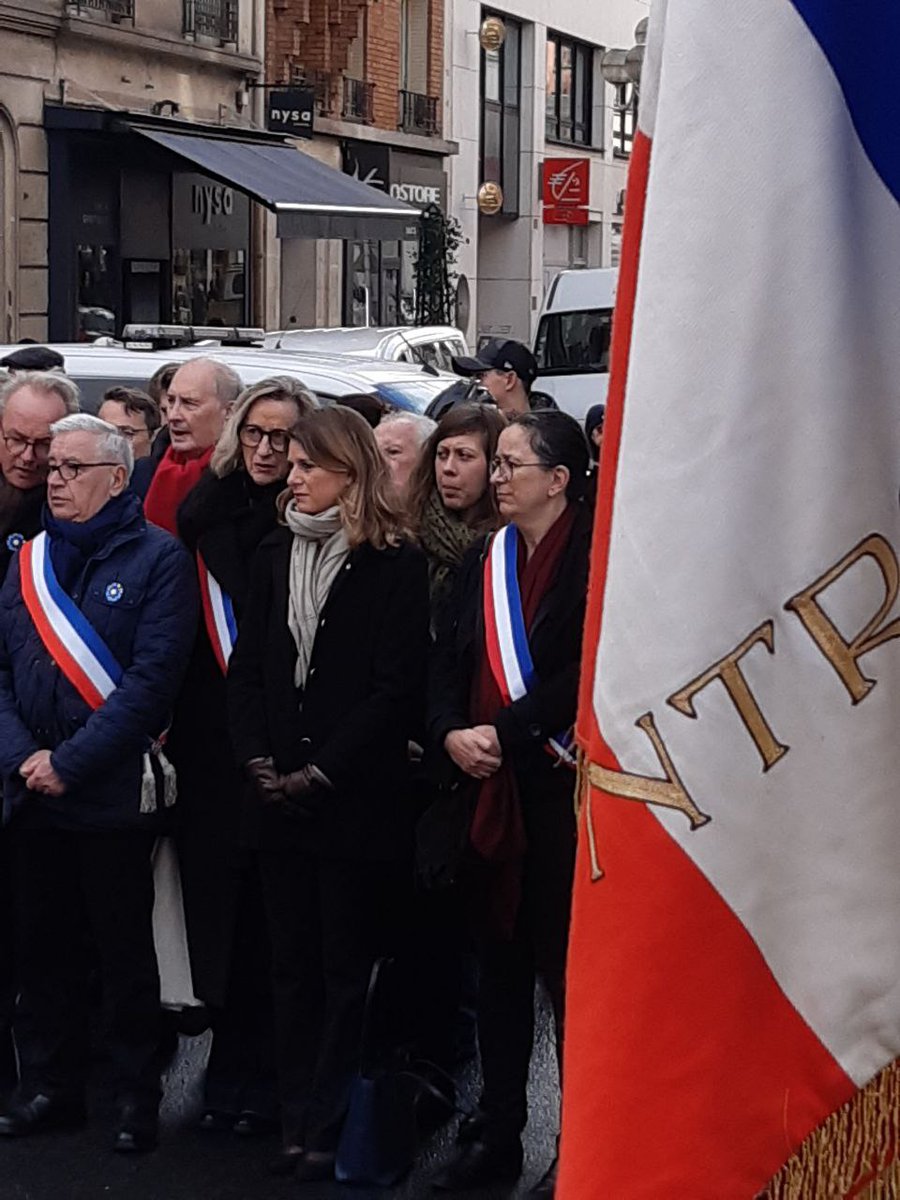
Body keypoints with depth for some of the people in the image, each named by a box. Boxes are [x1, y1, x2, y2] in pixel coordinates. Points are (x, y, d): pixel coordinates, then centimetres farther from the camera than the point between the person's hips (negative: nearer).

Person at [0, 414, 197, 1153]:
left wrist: (70, 763, -18)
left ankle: (137, 1096, 18)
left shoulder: (158, 559, -7)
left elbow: (153, 678, -15)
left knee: (125, 950, 6)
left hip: (115, 793, -5)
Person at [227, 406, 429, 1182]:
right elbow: (247, 667, 10)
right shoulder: (276, 556, 10)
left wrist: (321, 774, -14)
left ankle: (332, 1128, 10)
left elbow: (398, 689, -13)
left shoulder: (395, 565, -7)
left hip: (358, 804, -5)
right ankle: (299, 1122, 17)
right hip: (282, 801, 6)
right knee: (294, 965, 10)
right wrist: (258, 762, -4)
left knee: (347, 970, 3)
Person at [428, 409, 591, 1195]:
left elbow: (587, 674, -17)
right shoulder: (485, 561, 13)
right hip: (491, 788, 7)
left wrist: (505, 732, -16)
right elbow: (449, 664, 11)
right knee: (500, 961, 14)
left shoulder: (592, 558, -9)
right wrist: (451, 733, -6)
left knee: (566, 964, 0)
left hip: (563, 786, -6)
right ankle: (496, 1136, 24)